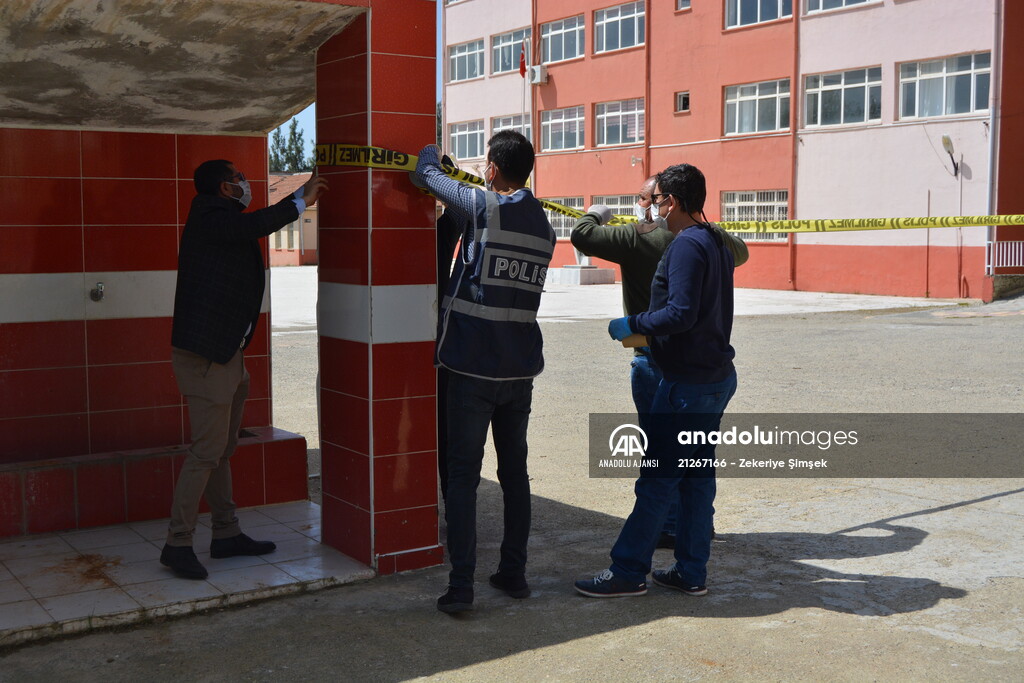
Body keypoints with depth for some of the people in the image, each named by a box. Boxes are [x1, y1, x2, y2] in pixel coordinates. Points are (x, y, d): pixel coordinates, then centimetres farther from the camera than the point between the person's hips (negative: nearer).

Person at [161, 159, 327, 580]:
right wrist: (302, 201, -17)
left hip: (224, 354, 11)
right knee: (207, 451, -9)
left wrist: (302, 195, 27)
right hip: (206, 354, -11)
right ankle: (177, 544, -2)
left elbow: (259, 225, 29)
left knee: (222, 449, 15)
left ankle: (226, 535, 23)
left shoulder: (220, 218, 17)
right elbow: (256, 225, -28)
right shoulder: (210, 215, -12)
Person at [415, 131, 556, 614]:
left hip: (473, 367, -5)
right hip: (520, 368, 5)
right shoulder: (544, 226, 7)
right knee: (514, 472, 14)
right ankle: (514, 574, 21)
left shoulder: (483, 208, -11)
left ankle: (461, 586, -2)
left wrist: (430, 152, 26)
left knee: (463, 474, -1)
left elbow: (428, 174, 3)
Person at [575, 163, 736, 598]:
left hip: (688, 380, -10)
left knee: (657, 478, -3)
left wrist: (630, 326, -14)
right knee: (697, 477, 13)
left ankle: (627, 571, 4)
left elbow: (681, 313, -25)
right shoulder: (716, 243, 14)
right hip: (717, 377, 10)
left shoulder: (686, 245, -16)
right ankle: (691, 572, 19)